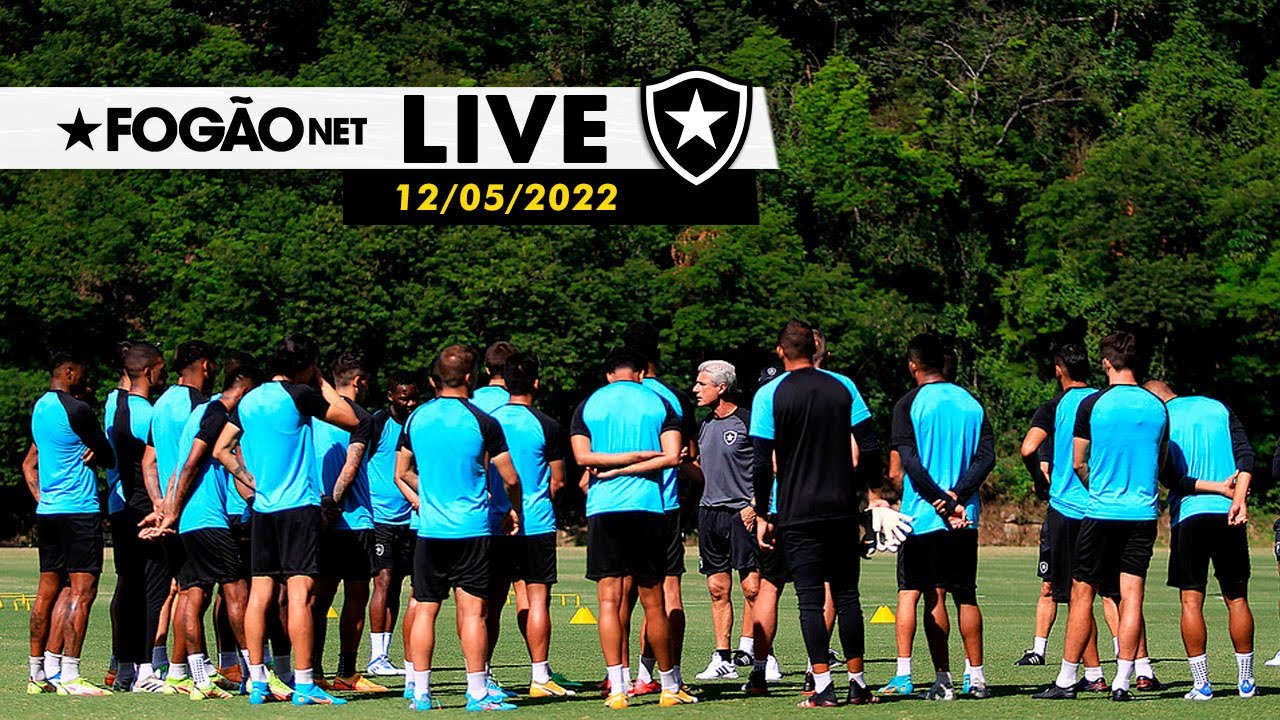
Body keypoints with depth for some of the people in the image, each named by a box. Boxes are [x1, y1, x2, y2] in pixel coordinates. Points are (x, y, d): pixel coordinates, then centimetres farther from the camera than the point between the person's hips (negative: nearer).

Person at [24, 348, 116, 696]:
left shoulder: (39, 408, 14)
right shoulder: (76, 410, -13)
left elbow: (30, 463, 24)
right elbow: (108, 458, -4)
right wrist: (95, 454, 16)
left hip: (47, 511, 9)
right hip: (79, 510, -9)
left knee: (48, 590, 13)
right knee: (82, 591, -9)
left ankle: (37, 673, 16)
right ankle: (69, 676, -14)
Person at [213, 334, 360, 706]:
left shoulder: (249, 400, 11)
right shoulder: (300, 394, -9)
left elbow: (221, 449, 16)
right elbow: (351, 420, 1)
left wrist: (251, 480, 15)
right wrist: (323, 384, 10)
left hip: (262, 508, 7)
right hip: (299, 506, -7)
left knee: (260, 592, 7)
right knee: (300, 591, -8)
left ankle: (257, 681, 8)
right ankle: (303, 683, -11)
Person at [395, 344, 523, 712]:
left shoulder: (416, 419, 5)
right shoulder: (482, 422, -7)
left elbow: (402, 473, 15)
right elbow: (510, 479, -2)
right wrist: (515, 511, 16)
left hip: (429, 529, 3)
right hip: (472, 529, -3)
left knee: (425, 610, 6)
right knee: (472, 611, -2)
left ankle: (420, 692, 5)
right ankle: (477, 692, -3)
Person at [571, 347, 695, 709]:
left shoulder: (588, 406, 9)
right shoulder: (659, 404, 8)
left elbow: (582, 455, -4)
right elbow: (672, 456, -5)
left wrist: (614, 462, -2)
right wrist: (639, 460, -2)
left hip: (603, 509, 0)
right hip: (648, 507, 0)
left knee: (609, 599, -1)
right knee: (653, 603, 7)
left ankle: (617, 688, -10)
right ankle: (670, 686, 16)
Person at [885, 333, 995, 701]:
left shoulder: (908, 405, -5)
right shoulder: (972, 404, 8)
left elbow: (909, 461, -14)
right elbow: (986, 457, -1)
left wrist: (941, 502, -12)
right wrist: (957, 496, -8)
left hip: (923, 516, -4)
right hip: (966, 518, 4)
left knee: (933, 595, -1)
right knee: (966, 595, 13)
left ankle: (943, 680, -4)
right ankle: (976, 677, 16)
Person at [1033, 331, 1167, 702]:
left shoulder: (1093, 405, -5)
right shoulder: (1157, 407, 5)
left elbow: (1079, 464, 2)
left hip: (1101, 513, -3)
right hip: (1144, 512, 3)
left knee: (1083, 594, 4)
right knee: (1131, 595, 2)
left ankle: (1067, 679, 6)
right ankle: (1122, 681, -2)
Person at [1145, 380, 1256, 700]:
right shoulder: (1219, 408, 11)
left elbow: (1169, 478, -8)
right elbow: (1246, 454, -1)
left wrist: (1219, 487, -6)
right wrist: (1238, 497, -11)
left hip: (1188, 516, -3)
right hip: (1229, 516, 3)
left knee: (1191, 601, 3)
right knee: (1237, 598, 10)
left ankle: (1201, 683, -3)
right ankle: (1246, 681, 13)